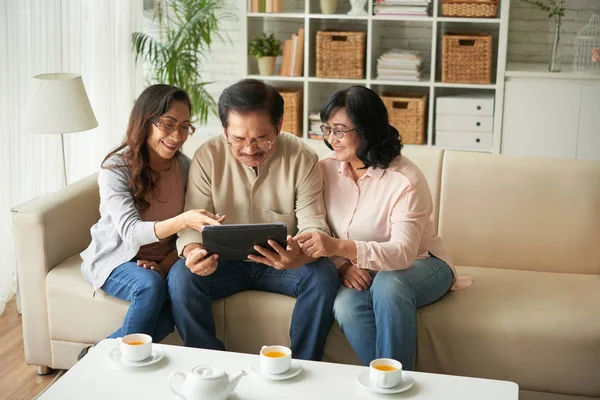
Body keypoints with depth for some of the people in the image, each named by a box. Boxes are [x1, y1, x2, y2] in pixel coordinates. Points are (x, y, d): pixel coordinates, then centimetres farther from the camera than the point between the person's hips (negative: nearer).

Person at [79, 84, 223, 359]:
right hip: (115, 258, -4)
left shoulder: (185, 166, -3)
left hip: (163, 261, 4)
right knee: (150, 285, -35)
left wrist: (167, 263, -18)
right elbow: (131, 231, -30)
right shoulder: (116, 168, -17)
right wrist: (183, 221, -47)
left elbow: (187, 231, 1)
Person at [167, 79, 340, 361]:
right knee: (180, 277, -28)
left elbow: (314, 226, -13)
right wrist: (192, 251, -35)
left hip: (279, 264, 0)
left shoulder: (302, 159, -11)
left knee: (324, 275, -29)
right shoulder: (207, 157, -10)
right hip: (225, 261, 0)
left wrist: (300, 255, -39)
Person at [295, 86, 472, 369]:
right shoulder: (326, 170, -4)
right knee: (345, 305, -31)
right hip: (360, 271, 4)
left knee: (387, 284, -37)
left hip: (421, 264, -3)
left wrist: (340, 246, -47)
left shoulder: (405, 180, -21)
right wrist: (342, 265, -22)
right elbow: (321, 235, 0)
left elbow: (404, 252, -33)